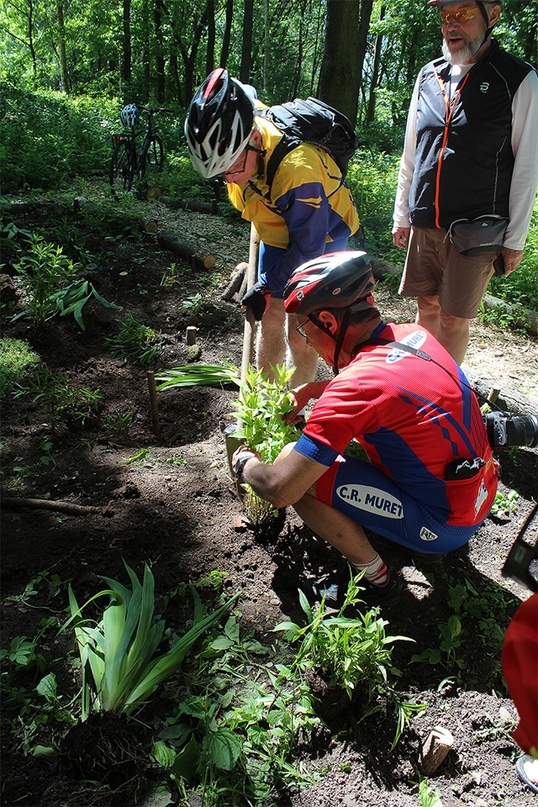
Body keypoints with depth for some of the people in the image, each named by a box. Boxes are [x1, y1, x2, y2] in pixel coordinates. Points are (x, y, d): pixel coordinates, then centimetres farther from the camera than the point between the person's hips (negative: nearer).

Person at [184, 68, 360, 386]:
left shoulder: (298, 171, -40)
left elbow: (308, 249, -28)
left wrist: (267, 287, -20)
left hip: (320, 237, -6)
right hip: (278, 234, 7)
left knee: (299, 332, -7)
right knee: (270, 319, 8)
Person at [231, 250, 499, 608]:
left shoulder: (353, 389, -28)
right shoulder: (415, 334, -3)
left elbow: (280, 490, -26)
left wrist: (244, 463, -4)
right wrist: (310, 390, 13)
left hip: (445, 525, -8)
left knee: (297, 471, -16)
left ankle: (375, 578, 2)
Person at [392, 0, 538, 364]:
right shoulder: (429, 75, 9)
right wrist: (402, 215, 14)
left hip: (476, 231, -4)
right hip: (423, 225, 4)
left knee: (454, 318, 1)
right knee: (427, 307, 13)